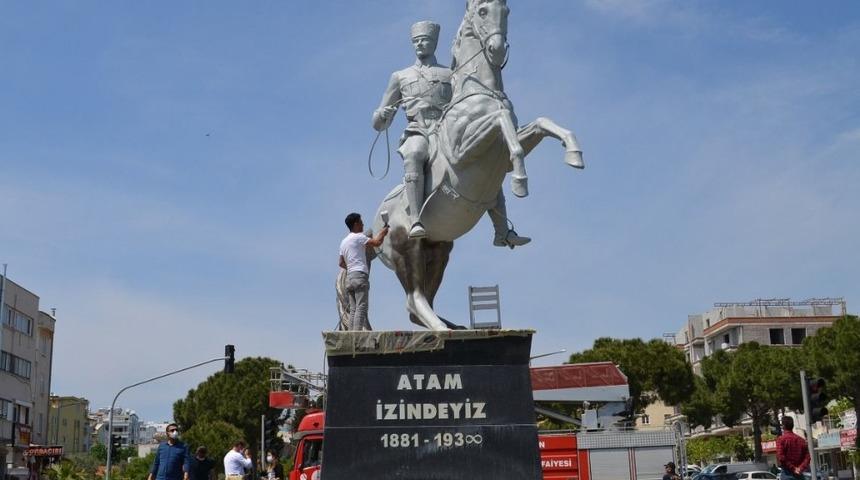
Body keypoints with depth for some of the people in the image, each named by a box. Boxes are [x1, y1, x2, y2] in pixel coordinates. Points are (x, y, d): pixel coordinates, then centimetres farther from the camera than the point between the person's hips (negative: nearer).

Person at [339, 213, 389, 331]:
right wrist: (382, 232, 8)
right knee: (361, 308, -14)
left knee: (353, 309, 3)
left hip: (349, 277, 8)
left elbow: (341, 263, 24)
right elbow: (377, 242, -10)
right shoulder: (358, 237, -2)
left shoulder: (344, 241, 23)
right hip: (360, 275, -8)